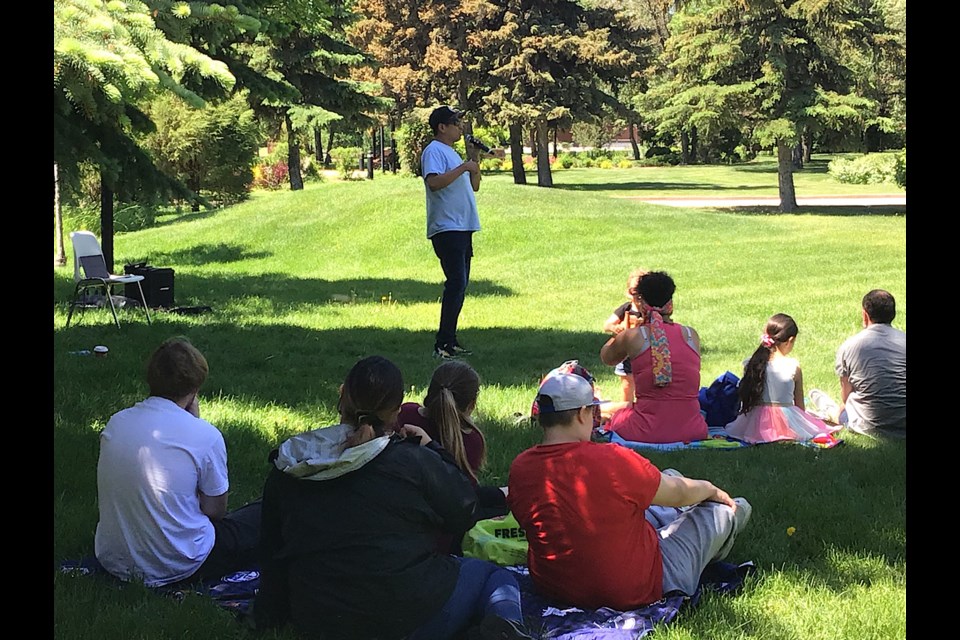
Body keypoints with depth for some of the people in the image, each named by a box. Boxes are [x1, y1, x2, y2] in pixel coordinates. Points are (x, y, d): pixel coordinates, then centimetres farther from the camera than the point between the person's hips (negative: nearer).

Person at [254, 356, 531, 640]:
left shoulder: (285, 468, 4)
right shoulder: (413, 460, -9)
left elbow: (271, 548, 14)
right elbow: (463, 512, 5)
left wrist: (271, 614, 29)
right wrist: (433, 449, 17)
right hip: (408, 614, -5)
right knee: (493, 574, 21)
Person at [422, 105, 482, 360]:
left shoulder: (452, 153, 22)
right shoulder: (434, 151, -8)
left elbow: (474, 186, 25)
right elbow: (434, 182, -26)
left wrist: (475, 163, 10)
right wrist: (463, 167, -21)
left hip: (462, 228, 10)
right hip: (446, 227, -10)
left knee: (460, 283, 10)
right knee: (457, 282, -16)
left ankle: (450, 341, 15)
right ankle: (443, 344, -16)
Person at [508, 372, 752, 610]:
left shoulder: (520, 468, -11)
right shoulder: (613, 460, -27)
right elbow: (680, 493, -9)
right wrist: (713, 490, 15)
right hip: (632, 592, -6)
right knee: (726, 509, 18)